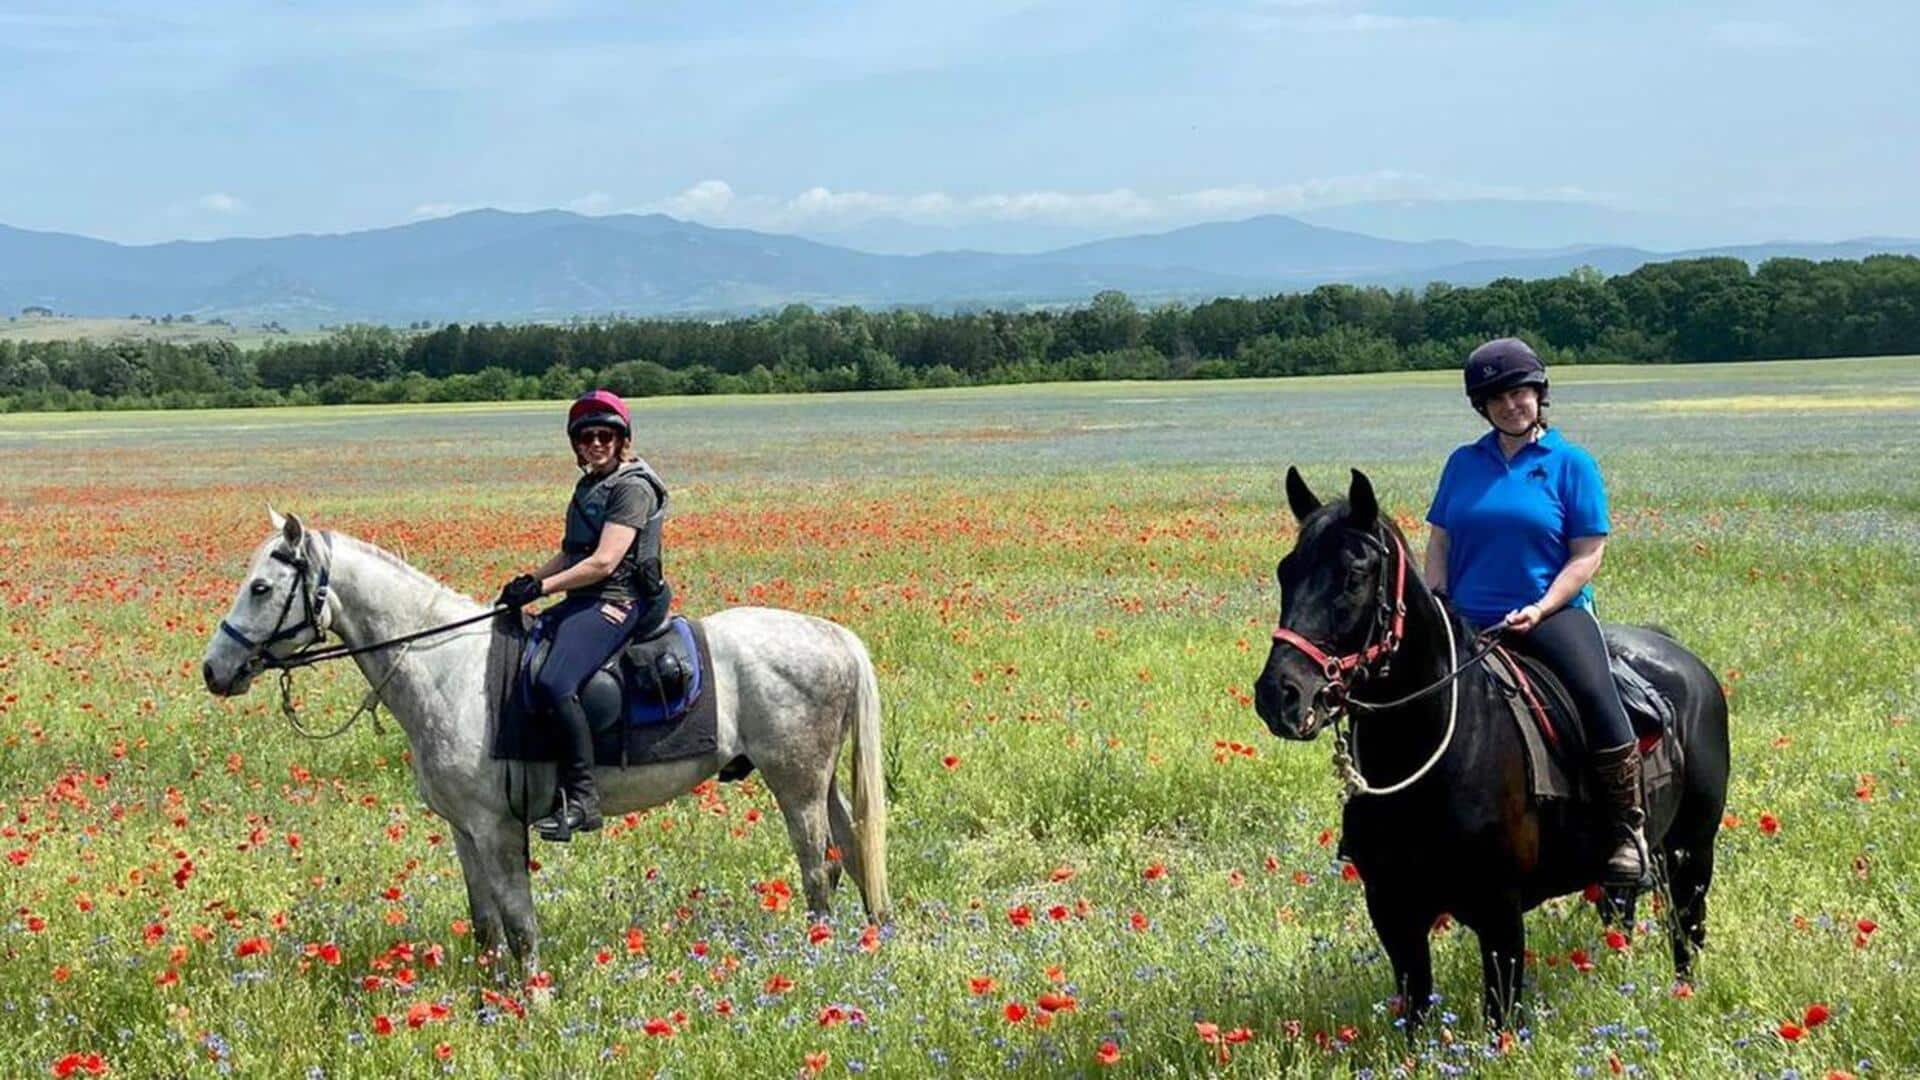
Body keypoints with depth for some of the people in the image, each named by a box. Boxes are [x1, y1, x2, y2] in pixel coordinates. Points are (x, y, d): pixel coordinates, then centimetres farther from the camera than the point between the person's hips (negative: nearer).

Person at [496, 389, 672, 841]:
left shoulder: (632, 487, -10)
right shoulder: (590, 485, 19)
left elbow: (604, 562, -19)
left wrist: (541, 588, -20)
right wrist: (527, 582, 7)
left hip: (616, 601, -10)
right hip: (583, 600, 10)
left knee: (552, 684, -29)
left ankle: (581, 799, -26)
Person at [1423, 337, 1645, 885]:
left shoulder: (1571, 463, 2)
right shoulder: (1464, 464, 12)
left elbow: (1587, 555, -1)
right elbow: (1439, 542, 15)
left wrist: (1539, 611, -14)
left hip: (1552, 613, -4)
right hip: (1467, 621, 4)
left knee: (1595, 692, -28)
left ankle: (1629, 826, -17)